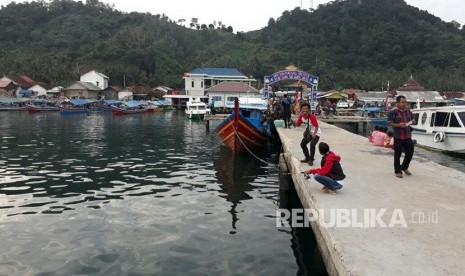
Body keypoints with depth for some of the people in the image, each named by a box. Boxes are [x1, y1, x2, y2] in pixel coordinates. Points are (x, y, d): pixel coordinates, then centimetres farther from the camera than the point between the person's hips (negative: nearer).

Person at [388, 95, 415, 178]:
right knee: (397, 154, 3)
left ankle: (404, 167, 35)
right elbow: (389, 123, -10)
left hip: (408, 136, 6)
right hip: (398, 137, -6)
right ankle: (398, 171, 16)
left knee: (410, 153, 12)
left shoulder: (408, 111, 11)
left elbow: (411, 120, 24)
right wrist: (398, 125, -21)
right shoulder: (393, 112, -9)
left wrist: (411, 122, 3)